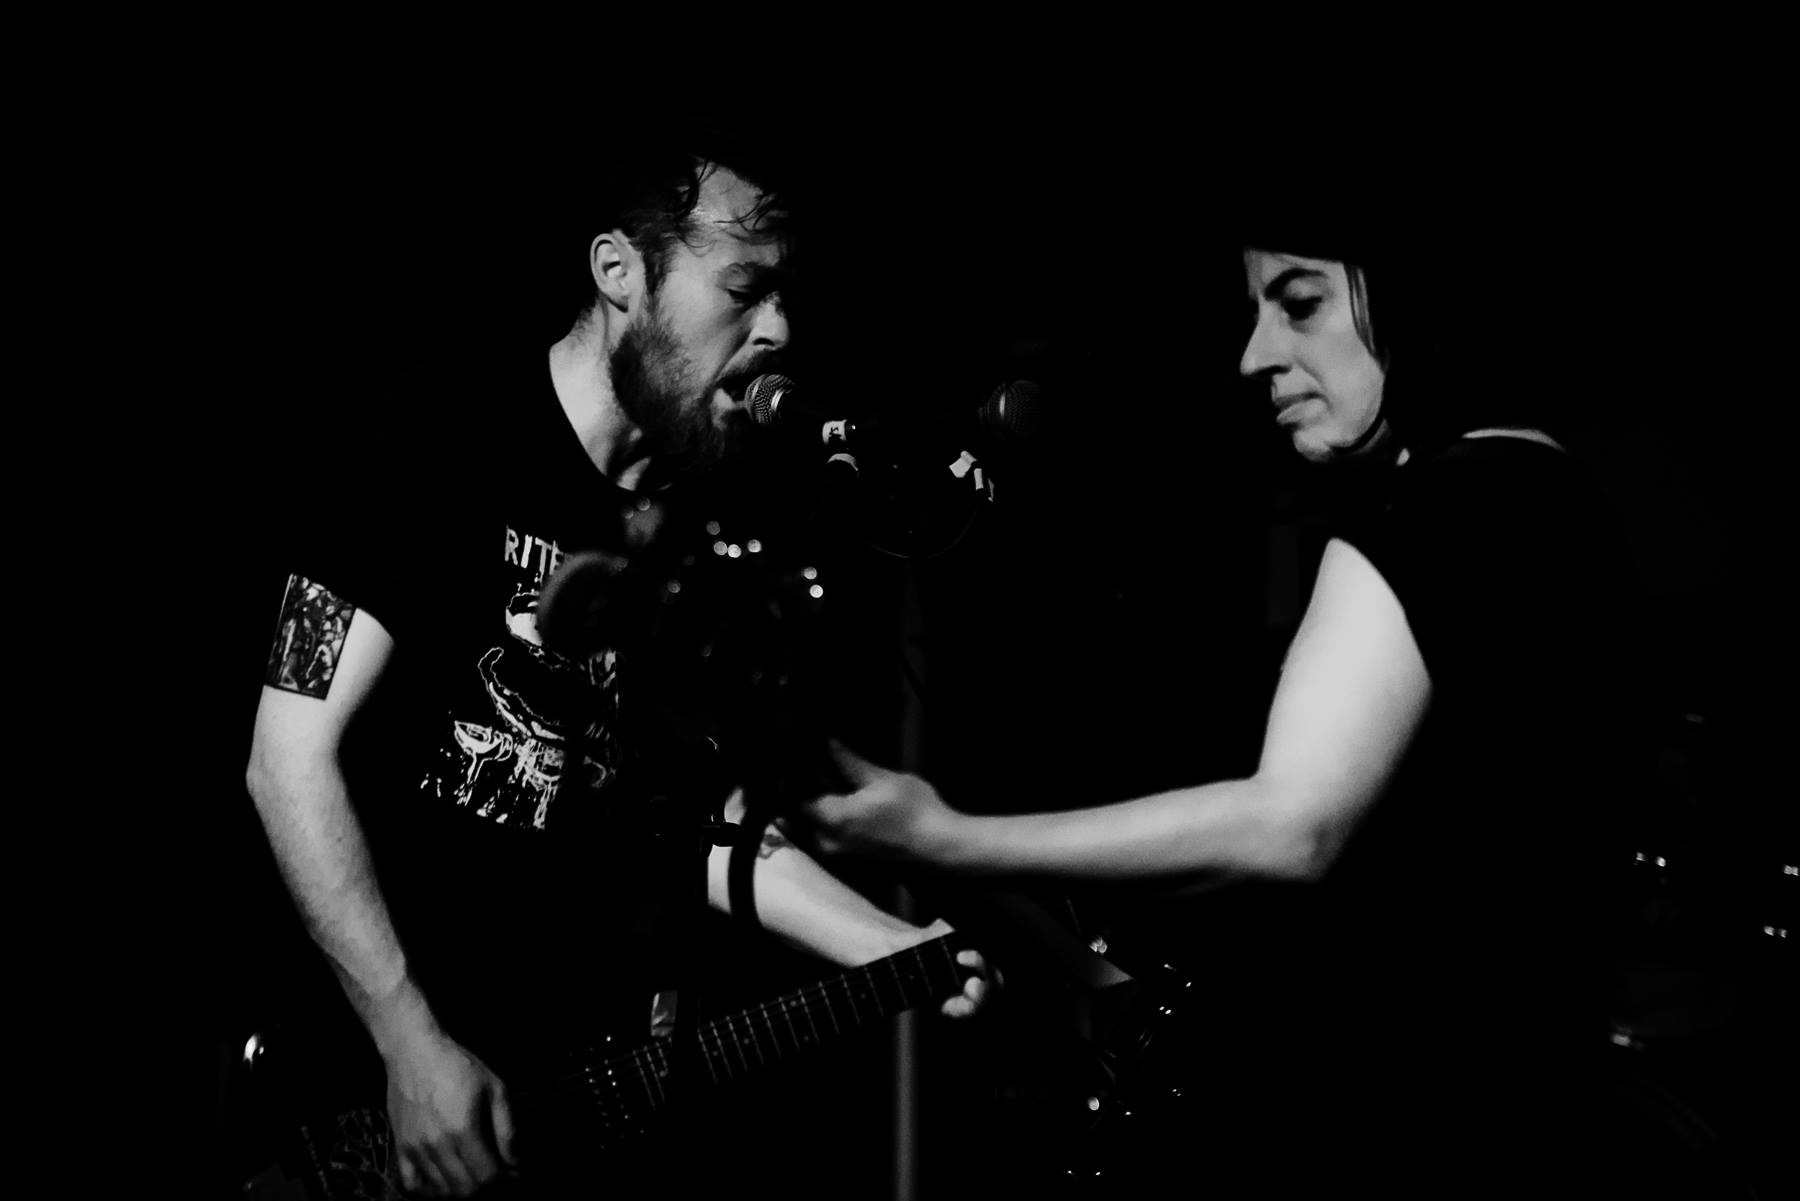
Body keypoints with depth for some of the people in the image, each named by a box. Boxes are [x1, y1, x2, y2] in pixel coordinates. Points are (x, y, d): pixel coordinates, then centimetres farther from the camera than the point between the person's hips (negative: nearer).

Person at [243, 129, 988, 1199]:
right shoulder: (447, 438, -10)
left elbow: (715, 830, 11)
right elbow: (293, 758, -15)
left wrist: (900, 951, -2)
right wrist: (413, 1048, -20)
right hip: (368, 1069, -5)